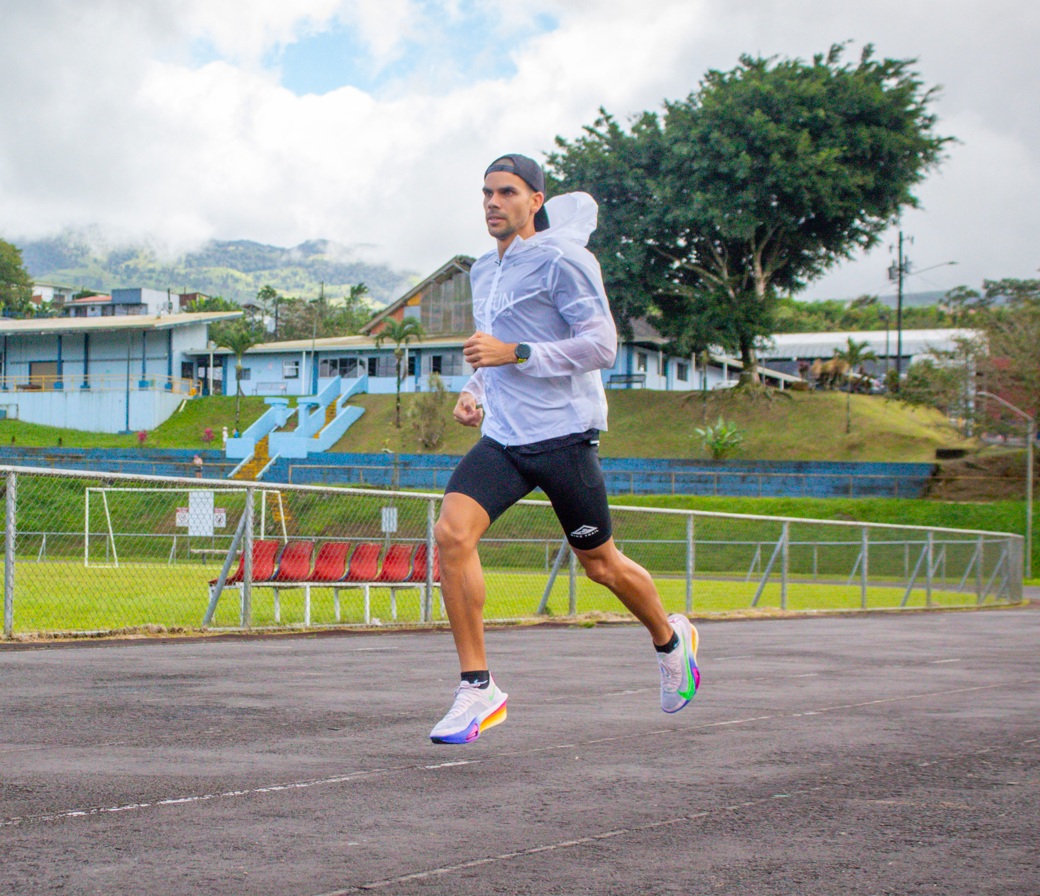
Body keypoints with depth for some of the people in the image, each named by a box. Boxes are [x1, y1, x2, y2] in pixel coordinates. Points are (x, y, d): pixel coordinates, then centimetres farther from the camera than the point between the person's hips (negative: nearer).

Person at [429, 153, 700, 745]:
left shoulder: (561, 259, -8)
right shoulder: (484, 272, 16)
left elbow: (601, 345, -15)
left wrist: (513, 354, -20)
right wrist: (476, 394, 11)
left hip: (563, 434, -6)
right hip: (502, 437, 6)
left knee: (600, 563, 6)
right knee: (452, 534, -17)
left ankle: (671, 639, 38)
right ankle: (478, 690, -11)